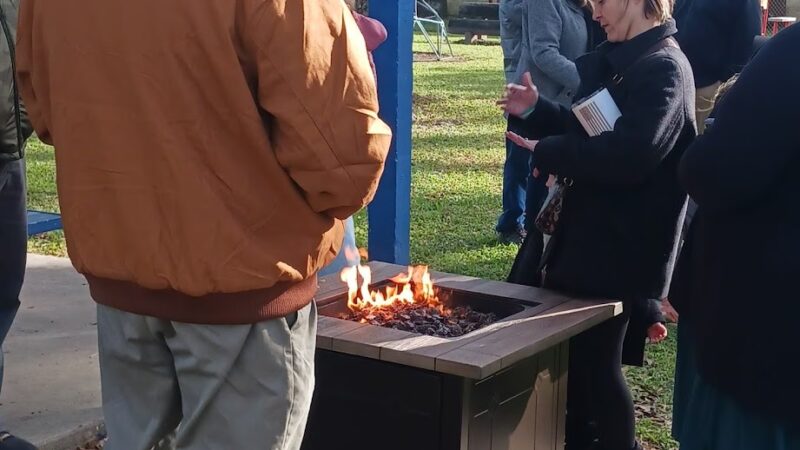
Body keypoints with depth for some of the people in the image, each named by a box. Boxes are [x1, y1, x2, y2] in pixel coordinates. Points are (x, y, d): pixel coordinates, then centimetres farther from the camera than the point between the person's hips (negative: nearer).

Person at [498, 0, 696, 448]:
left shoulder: (664, 67, -18)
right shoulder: (615, 61, 11)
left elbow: (630, 155, -30)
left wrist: (548, 154, -20)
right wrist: (536, 110, 3)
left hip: (622, 244, -9)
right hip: (587, 231, 9)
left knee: (597, 358, 3)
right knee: (569, 348, 19)